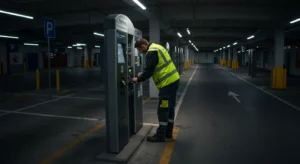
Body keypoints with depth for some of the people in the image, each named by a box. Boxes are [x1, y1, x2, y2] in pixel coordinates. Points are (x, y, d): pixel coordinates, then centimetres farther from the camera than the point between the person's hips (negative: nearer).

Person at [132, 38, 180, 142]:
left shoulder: (151, 52, -14)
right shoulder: (156, 48, 17)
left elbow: (149, 70, -16)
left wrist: (138, 79, 0)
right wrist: (143, 74, 19)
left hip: (168, 83, -10)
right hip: (173, 80, 10)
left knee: (163, 110, -2)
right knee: (170, 108, 16)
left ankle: (160, 135, 7)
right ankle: (168, 132, 26)